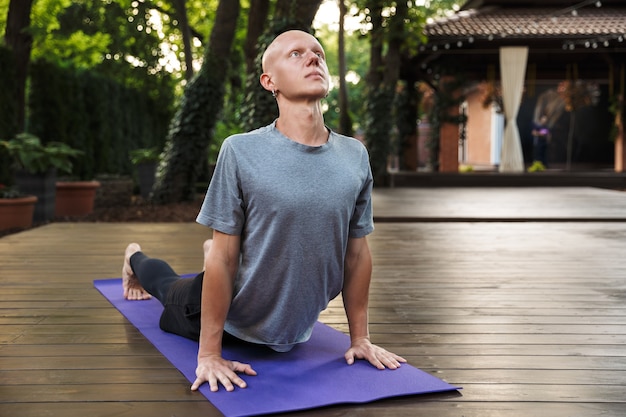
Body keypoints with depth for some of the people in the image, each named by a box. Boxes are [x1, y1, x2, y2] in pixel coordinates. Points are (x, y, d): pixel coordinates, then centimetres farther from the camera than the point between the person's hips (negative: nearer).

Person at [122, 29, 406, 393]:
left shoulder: (356, 157, -13)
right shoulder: (241, 152, -24)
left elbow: (357, 253, -4)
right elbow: (223, 257, -21)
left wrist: (360, 338, 0)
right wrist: (209, 354, -17)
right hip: (233, 320, -3)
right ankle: (136, 260, 56)